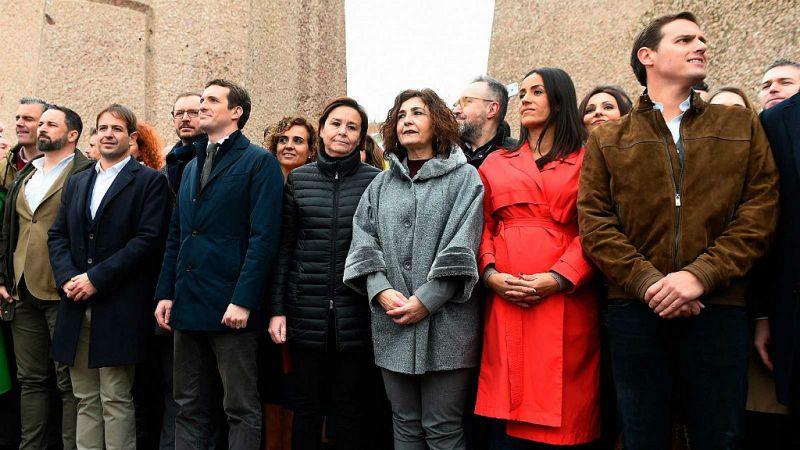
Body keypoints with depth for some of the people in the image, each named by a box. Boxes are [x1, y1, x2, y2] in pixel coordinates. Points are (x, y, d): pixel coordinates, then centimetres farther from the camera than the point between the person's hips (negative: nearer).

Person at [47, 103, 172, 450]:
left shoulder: (150, 181, -1)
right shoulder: (76, 182, 18)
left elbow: (149, 239, -11)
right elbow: (57, 235, 14)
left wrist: (96, 278, -14)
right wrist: (67, 277, -5)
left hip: (118, 307, -6)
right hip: (76, 307, 6)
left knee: (116, 400, -1)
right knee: (86, 400, 11)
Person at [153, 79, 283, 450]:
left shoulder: (259, 162, -4)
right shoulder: (192, 167, 19)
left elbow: (264, 237, -13)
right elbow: (175, 235, 18)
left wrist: (243, 300, -19)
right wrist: (165, 293, 8)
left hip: (230, 306, -7)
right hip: (187, 305, 7)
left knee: (241, 409, 3)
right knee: (189, 407, 14)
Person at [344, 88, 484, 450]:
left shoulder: (464, 178, 3)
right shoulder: (381, 184, 17)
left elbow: (460, 248, -7)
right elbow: (363, 241, 7)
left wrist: (426, 300, -15)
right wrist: (381, 290, -10)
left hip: (444, 322, -4)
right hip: (392, 324, 4)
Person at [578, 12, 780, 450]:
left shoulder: (742, 127, 13)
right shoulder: (606, 140, 11)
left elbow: (759, 214, 2)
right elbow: (594, 223, 0)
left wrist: (700, 276, -12)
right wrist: (647, 283, -14)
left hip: (720, 309, 1)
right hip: (634, 310, 0)